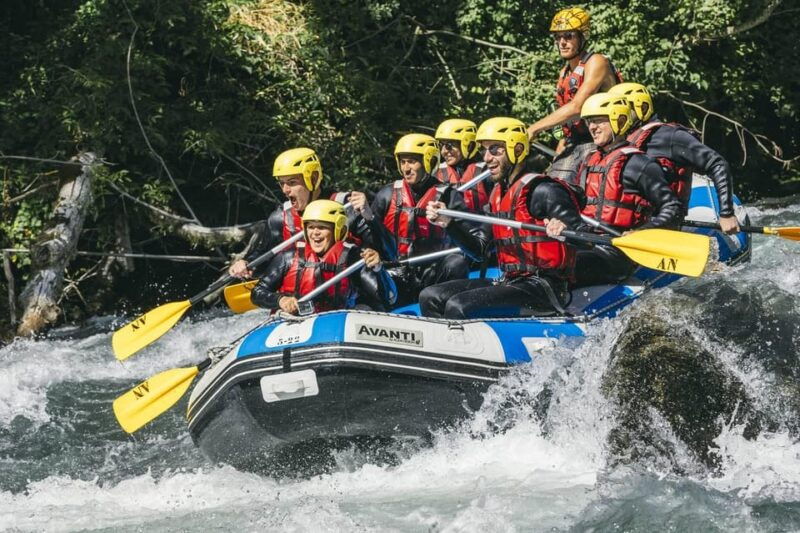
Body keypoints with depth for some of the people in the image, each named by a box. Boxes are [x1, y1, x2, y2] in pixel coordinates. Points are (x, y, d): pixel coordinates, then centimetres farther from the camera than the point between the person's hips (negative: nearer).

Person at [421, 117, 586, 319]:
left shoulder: (542, 191, -10)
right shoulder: (497, 195, 17)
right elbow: (479, 249, 20)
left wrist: (566, 230, -39)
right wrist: (449, 224, 9)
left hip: (542, 288, -9)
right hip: (508, 283, 9)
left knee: (458, 306, -25)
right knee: (431, 297, 2)